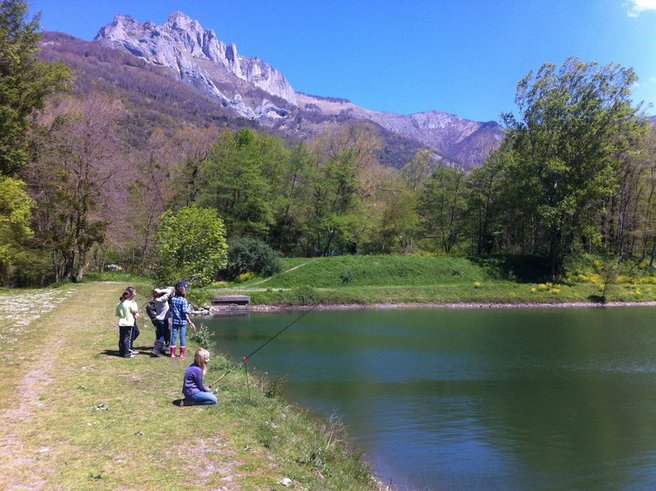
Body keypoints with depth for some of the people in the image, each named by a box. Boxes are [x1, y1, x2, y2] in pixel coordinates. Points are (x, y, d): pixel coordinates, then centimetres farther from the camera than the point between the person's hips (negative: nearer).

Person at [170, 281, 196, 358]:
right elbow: (185, 313, -15)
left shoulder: (173, 299, -1)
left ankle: (173, 353, 14)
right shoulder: (184, 301, -15)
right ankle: (182, 354, 10)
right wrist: (190, 322, -11)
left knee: (174, 336, 9)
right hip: (183, 321, -4)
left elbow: (171, 310, 6)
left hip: (174, 321, 4)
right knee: (183, 336, 6)